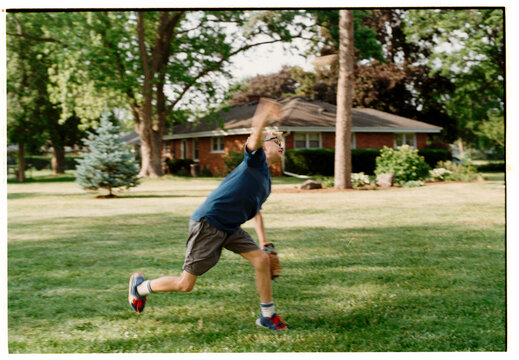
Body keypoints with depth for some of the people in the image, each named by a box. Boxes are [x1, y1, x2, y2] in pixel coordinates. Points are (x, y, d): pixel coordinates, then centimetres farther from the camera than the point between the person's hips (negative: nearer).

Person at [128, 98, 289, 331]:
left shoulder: (266, 179, 17)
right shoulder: (255, 161, -8)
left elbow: (255, 212, 30)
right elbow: (254, 140, -33)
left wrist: (264, 244, 24)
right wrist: (263, 117, -52)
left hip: (229, 228, 9)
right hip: (207, 223, -9)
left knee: (261, 259, -6)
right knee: (185, 284, -1)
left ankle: (267, 315, 9)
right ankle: (141, 286, 25)